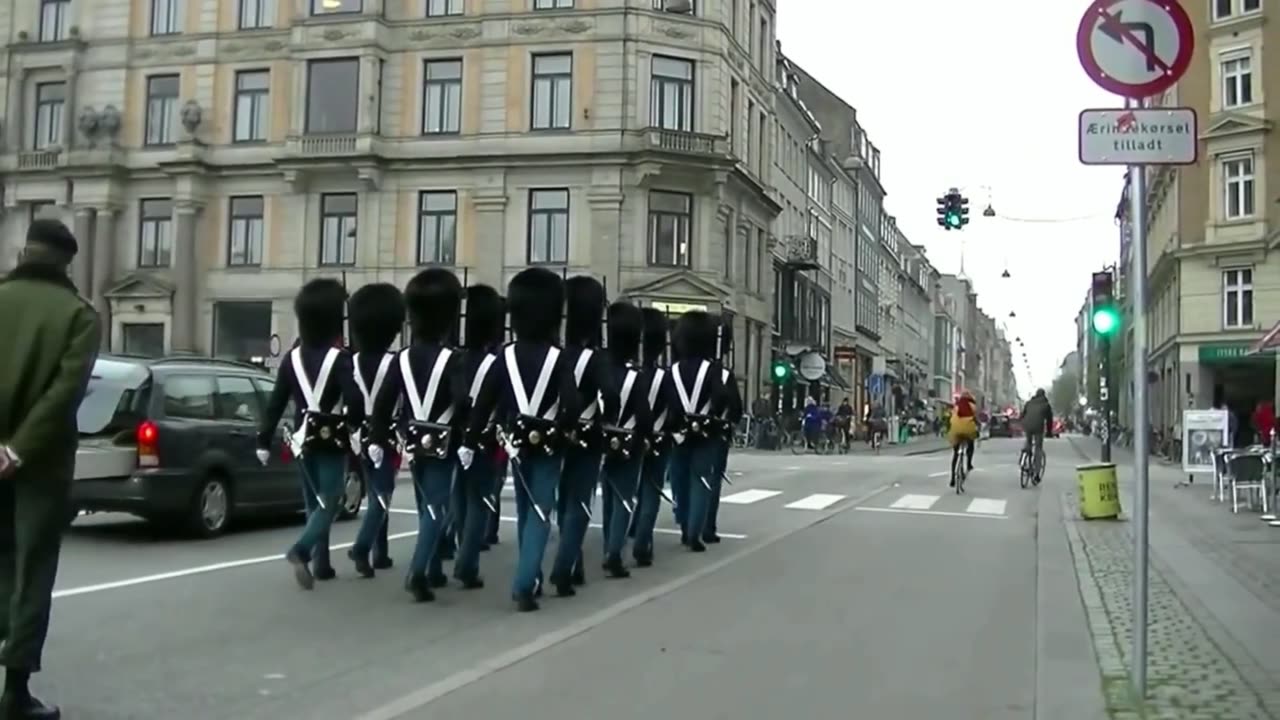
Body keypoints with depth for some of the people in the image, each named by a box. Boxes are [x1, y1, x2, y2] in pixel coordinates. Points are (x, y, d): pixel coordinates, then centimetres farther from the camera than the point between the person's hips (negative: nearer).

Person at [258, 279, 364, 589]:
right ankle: (301, 551, -23)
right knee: (329, 503, -2)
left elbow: (276, 402, 4)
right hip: (332, 441, -5)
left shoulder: (293, 357, 3)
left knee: (314, 503, 16)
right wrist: (356, 427, -7)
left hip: (303, 439, 6)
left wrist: (264, 441, 7)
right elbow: (355, 401, -23)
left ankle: (321, 564, 21)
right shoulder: (340, 357, -13)